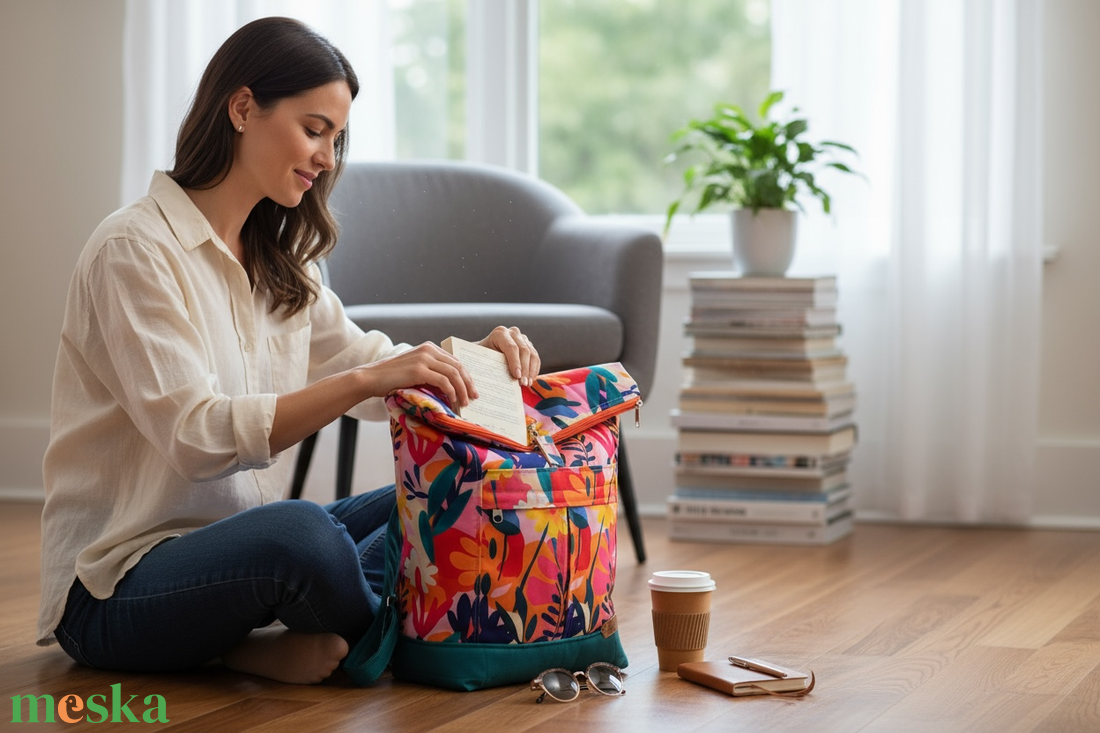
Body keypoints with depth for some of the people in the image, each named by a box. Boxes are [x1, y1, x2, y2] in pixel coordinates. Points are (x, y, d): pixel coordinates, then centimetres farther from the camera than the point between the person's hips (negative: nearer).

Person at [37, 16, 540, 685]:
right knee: (300, 531, -37)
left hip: (241, 543, 9)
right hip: (113, 591, -8)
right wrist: (365, 381, -33)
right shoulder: (135, 251, -13)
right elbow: (196, 437, -23)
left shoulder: (279, 263, 15)